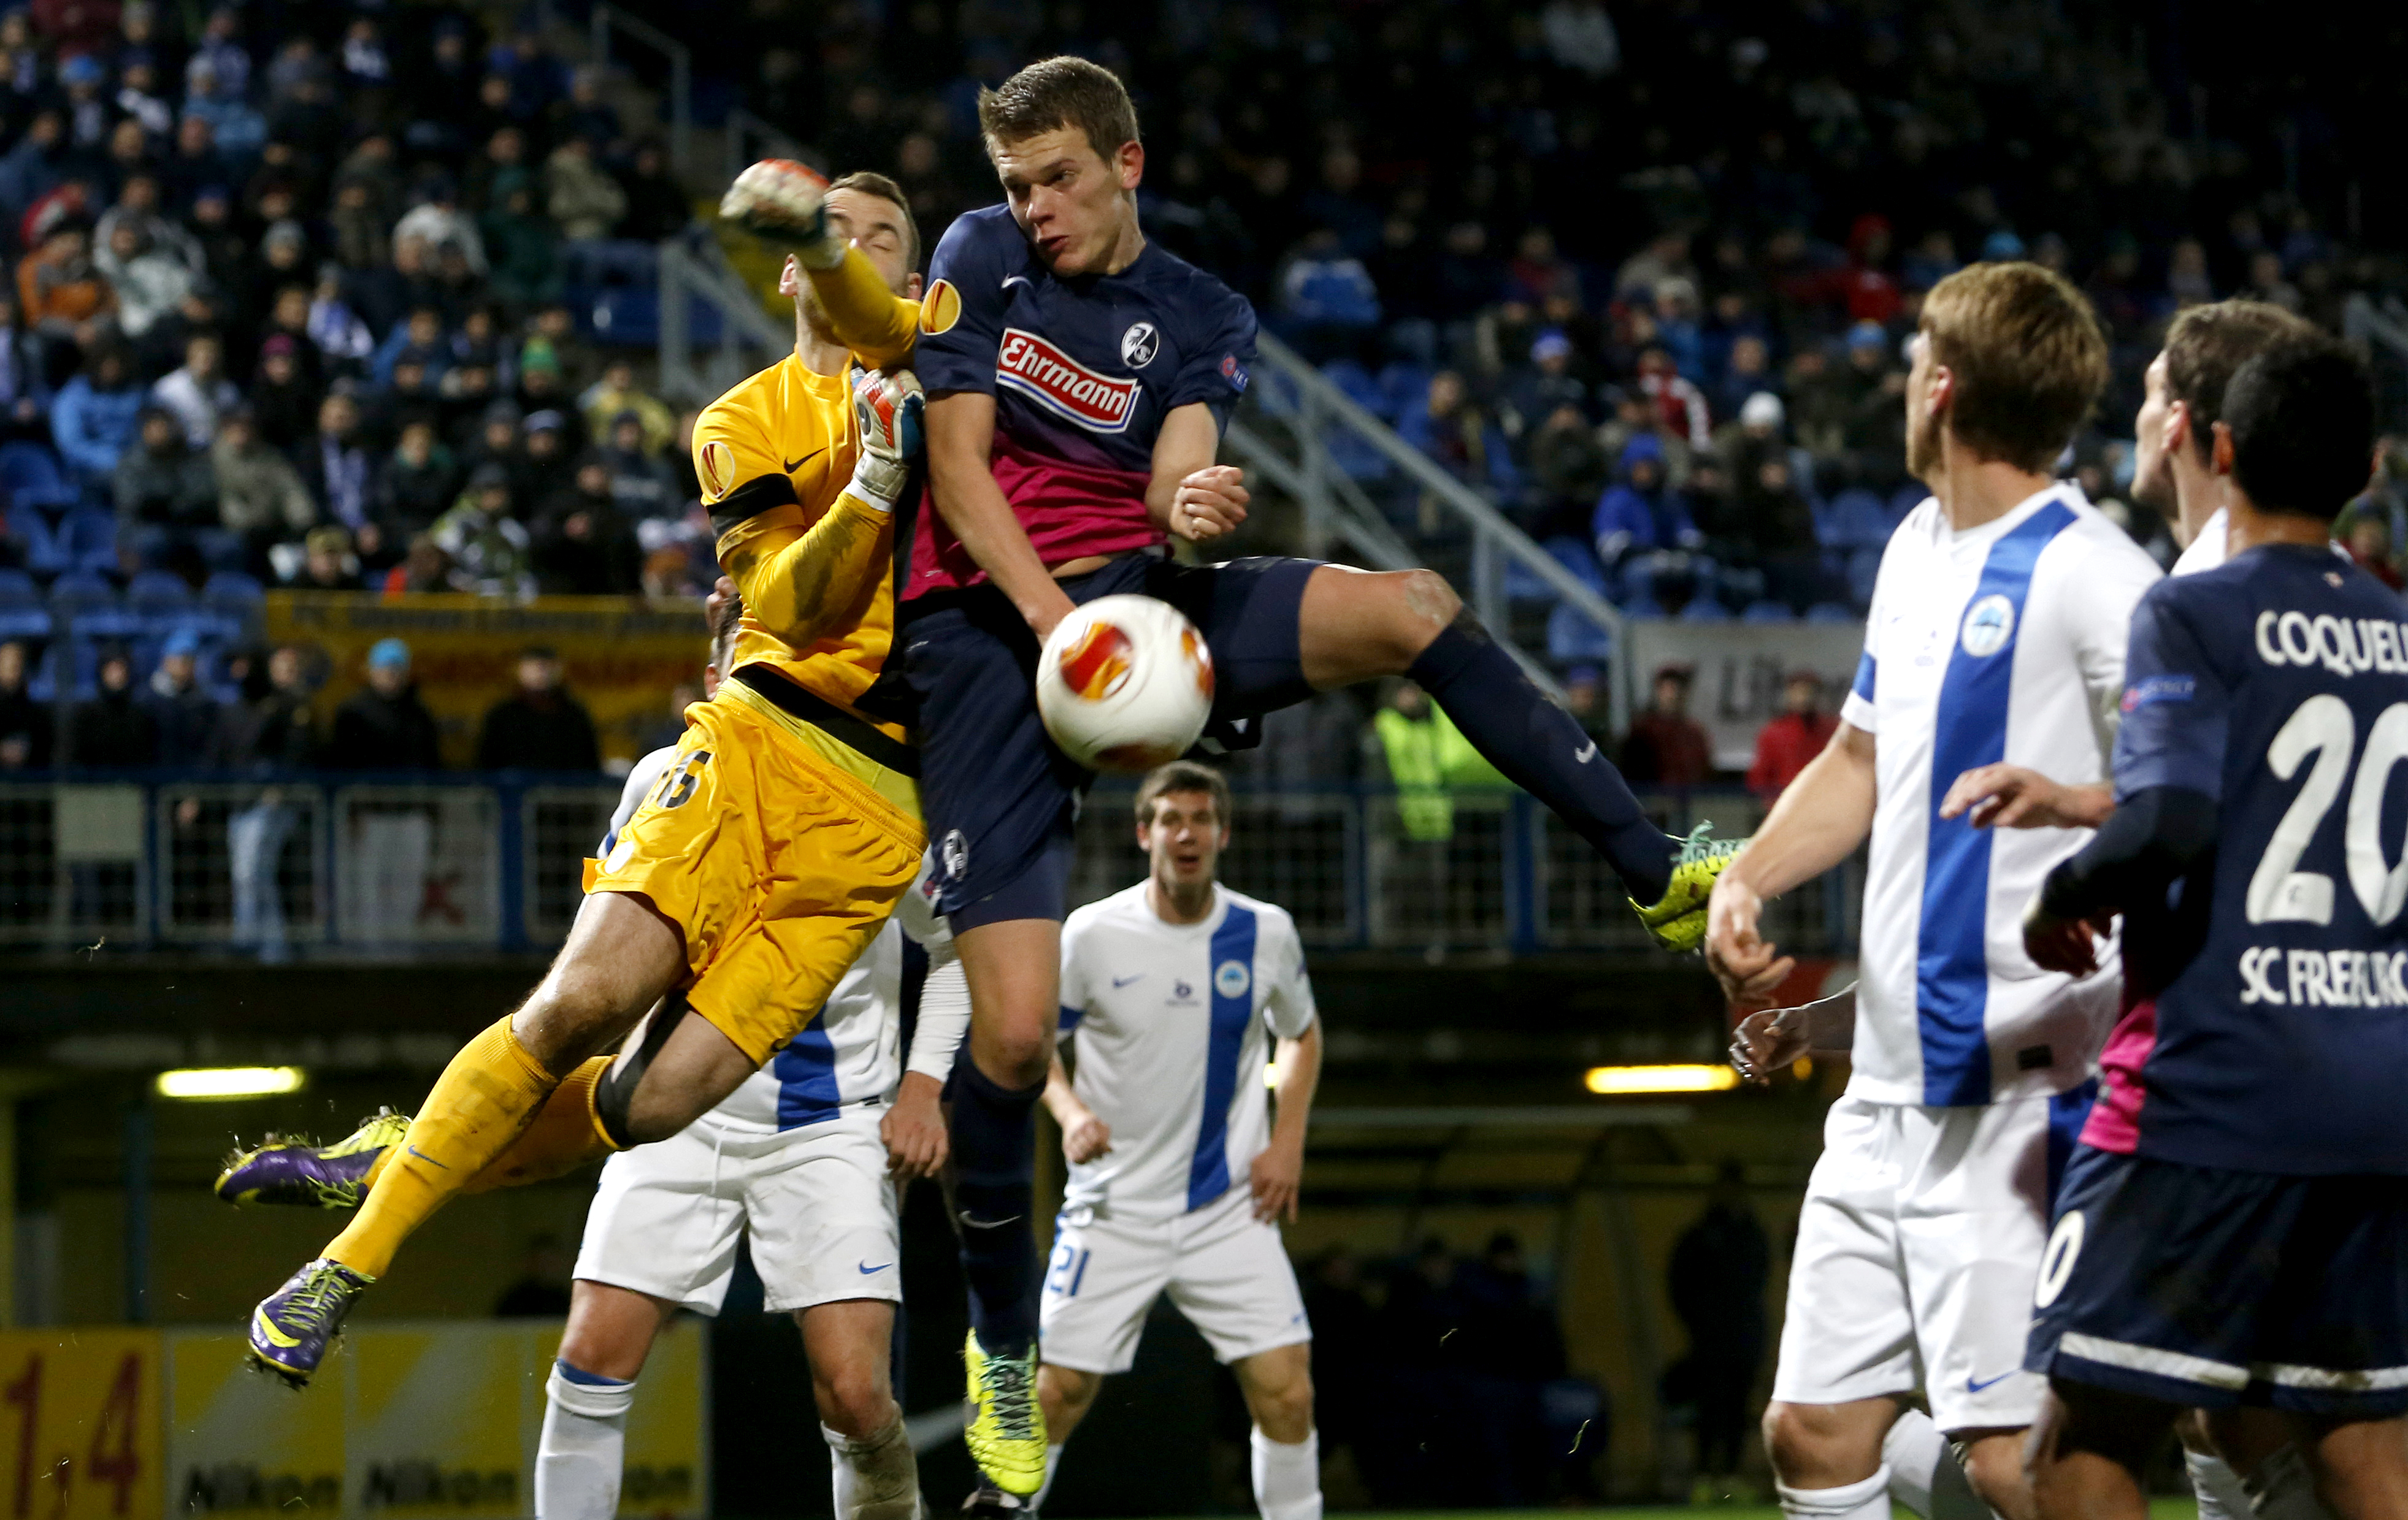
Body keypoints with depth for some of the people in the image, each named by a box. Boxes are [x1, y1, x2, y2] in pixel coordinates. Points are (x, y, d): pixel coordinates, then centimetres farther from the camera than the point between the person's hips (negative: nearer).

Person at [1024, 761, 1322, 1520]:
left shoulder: (1266, 933, -1)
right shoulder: (1092, 935, -7)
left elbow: (1300, 1034, 17)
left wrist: (1288, 1141, 4)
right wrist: (1070, 1112, -14)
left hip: (1231, 1208, 1)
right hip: (1114, 1207, -1)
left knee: (1284, 1387, -9)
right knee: (1059, 1391, -3)